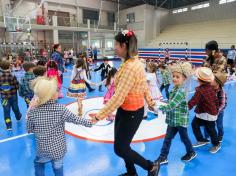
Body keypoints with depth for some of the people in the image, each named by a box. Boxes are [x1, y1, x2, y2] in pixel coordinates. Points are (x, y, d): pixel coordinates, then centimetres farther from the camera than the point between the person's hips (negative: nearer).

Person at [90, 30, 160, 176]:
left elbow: (118, 97, -29)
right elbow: (145, 86, 13)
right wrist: (150, 102, 25)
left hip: (131, 113, -9)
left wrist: (99, 116, -24)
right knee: (122, 145, 22)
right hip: (125, 110, 9)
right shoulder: (135, 62, 3)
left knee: (120, 149, 8)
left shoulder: (130, 67, -27)